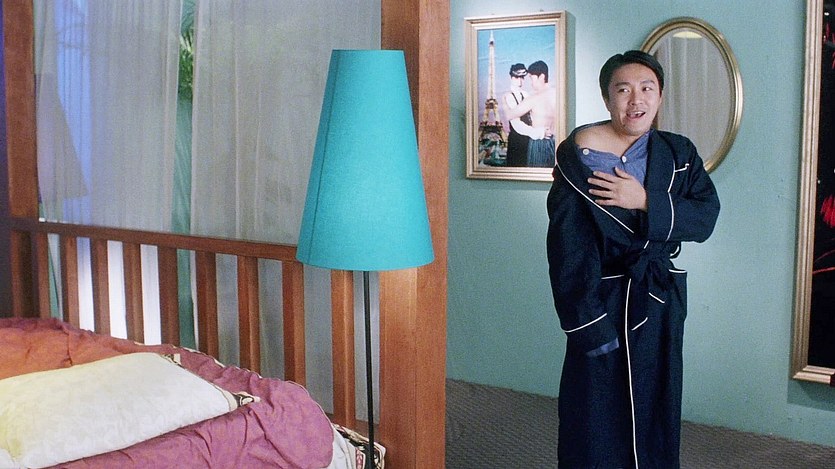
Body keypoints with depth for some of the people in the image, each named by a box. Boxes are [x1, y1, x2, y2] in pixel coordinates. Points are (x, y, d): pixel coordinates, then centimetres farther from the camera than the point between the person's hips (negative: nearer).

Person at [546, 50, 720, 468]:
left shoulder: (678, 154, 5)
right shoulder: (580, 154, -9)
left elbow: (706, 218, -7)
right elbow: (568, 246, -14)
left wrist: (645, 202, -22)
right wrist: (588, 323, -20)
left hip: (662, 303, 5)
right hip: (604, 302, -4)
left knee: (656, 410, 15)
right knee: (597, 413, 3)